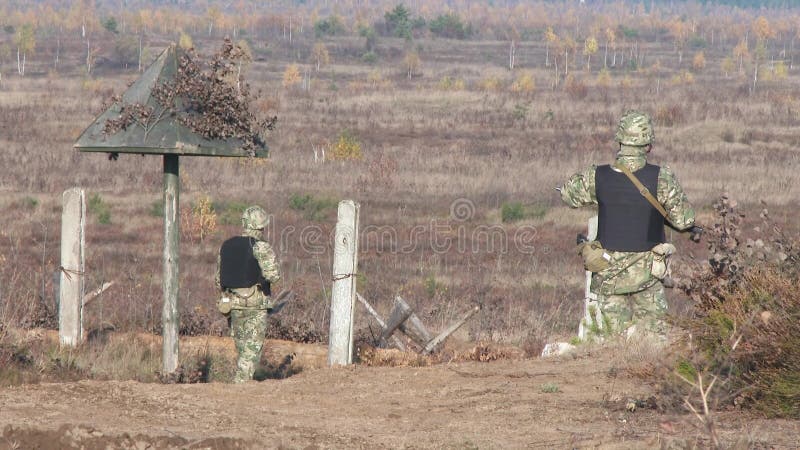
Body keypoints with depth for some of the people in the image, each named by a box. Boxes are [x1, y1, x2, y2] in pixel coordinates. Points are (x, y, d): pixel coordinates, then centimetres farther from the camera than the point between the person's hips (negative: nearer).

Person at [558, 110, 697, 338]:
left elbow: (568, 193, 11)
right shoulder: (661, 178, -15)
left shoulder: (597, 177, -9)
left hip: (607, 271, 1)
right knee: (653, 330, 11)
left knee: (615, 334, 9)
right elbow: (683, 220, -8)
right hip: (645, 271, -1)